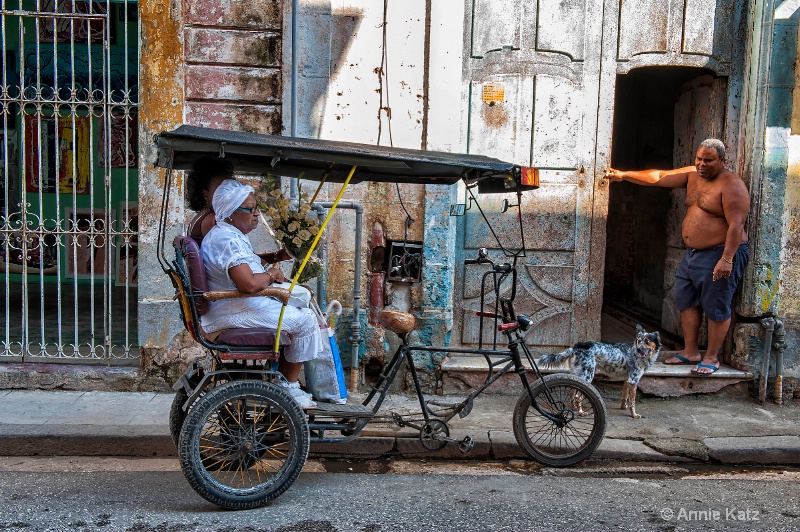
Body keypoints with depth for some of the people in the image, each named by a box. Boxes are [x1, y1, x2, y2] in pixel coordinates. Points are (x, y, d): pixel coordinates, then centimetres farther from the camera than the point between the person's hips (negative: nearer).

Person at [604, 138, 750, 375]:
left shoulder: (731, 185, -14)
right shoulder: (692, 175, 9)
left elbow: (736, 224, -21)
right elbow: (659, 177, 9)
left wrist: (726, 259, -27)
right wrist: (624, 175, 3)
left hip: (720, 255, -9)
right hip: (692, 253, 9)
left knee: (716, 309, -1)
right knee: (687, 303, 13)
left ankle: (711, 358, 11)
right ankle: (690, 352, 24)